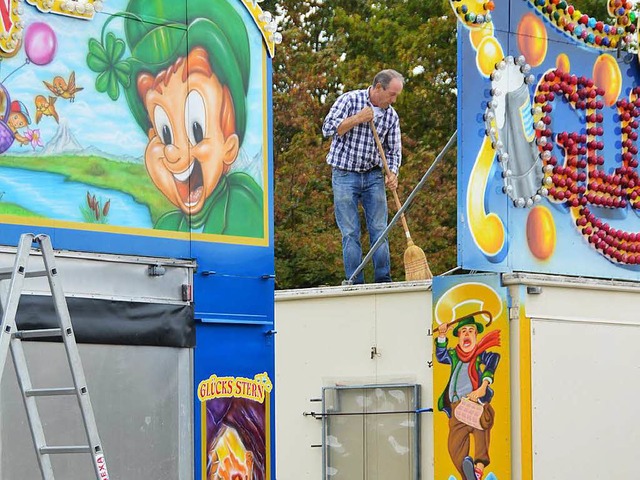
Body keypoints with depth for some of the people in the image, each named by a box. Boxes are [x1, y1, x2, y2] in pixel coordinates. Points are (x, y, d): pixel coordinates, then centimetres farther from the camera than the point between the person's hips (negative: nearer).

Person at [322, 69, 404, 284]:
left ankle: (383, 280, 5)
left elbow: (394, 150, 9)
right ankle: (355, 283, 0)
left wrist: (393, 173, -9)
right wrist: (357, 119, -17)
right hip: (344, 175, -4)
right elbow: (328, 128, -11)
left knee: (379, 230, 0)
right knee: (351, 232, -3)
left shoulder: (391, 116, 5)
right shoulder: (350, 100, -6)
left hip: (373, 176, 4)